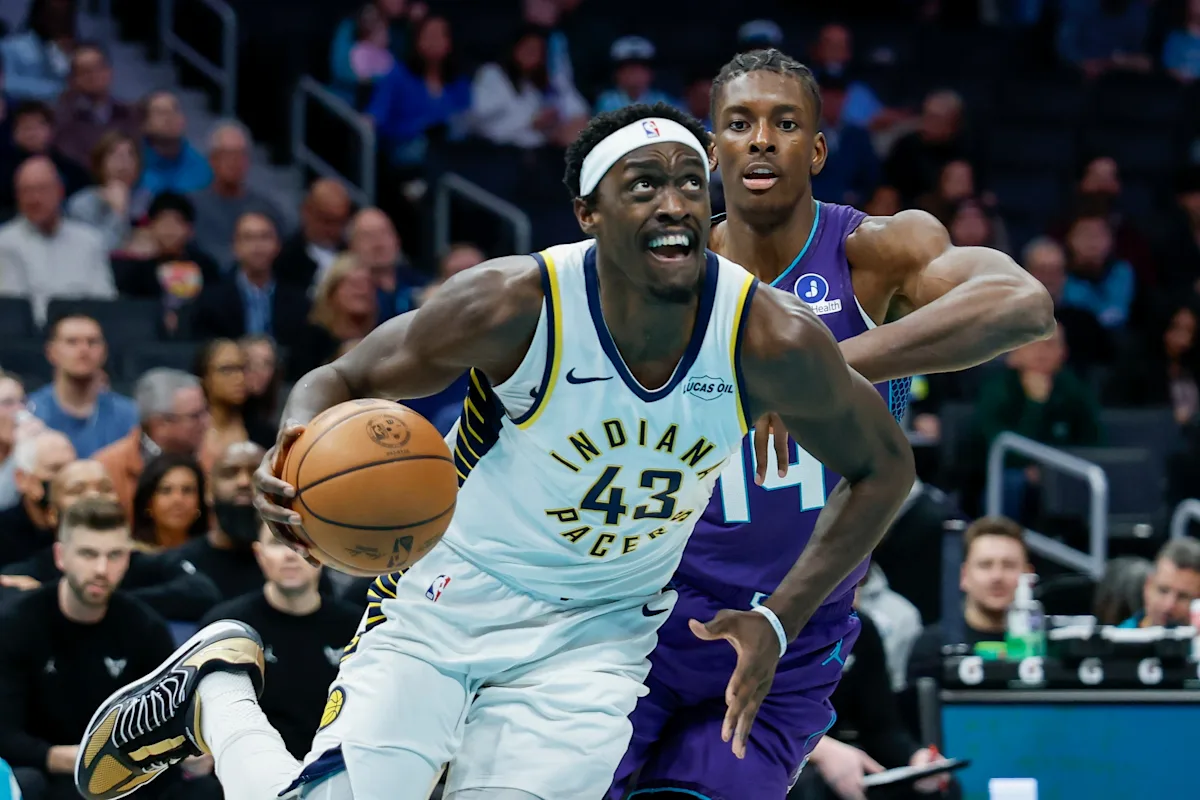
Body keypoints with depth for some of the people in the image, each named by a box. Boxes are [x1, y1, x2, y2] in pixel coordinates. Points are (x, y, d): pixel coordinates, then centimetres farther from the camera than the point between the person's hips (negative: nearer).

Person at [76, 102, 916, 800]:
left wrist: (779, 623, -10)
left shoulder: (772, 339, -20)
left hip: (594, 636, 2)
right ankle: (214, 692, 22)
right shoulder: (514, 305, -24)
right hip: (449, 597, -2)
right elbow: (341, 380, -10)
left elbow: (884, 467, -3)